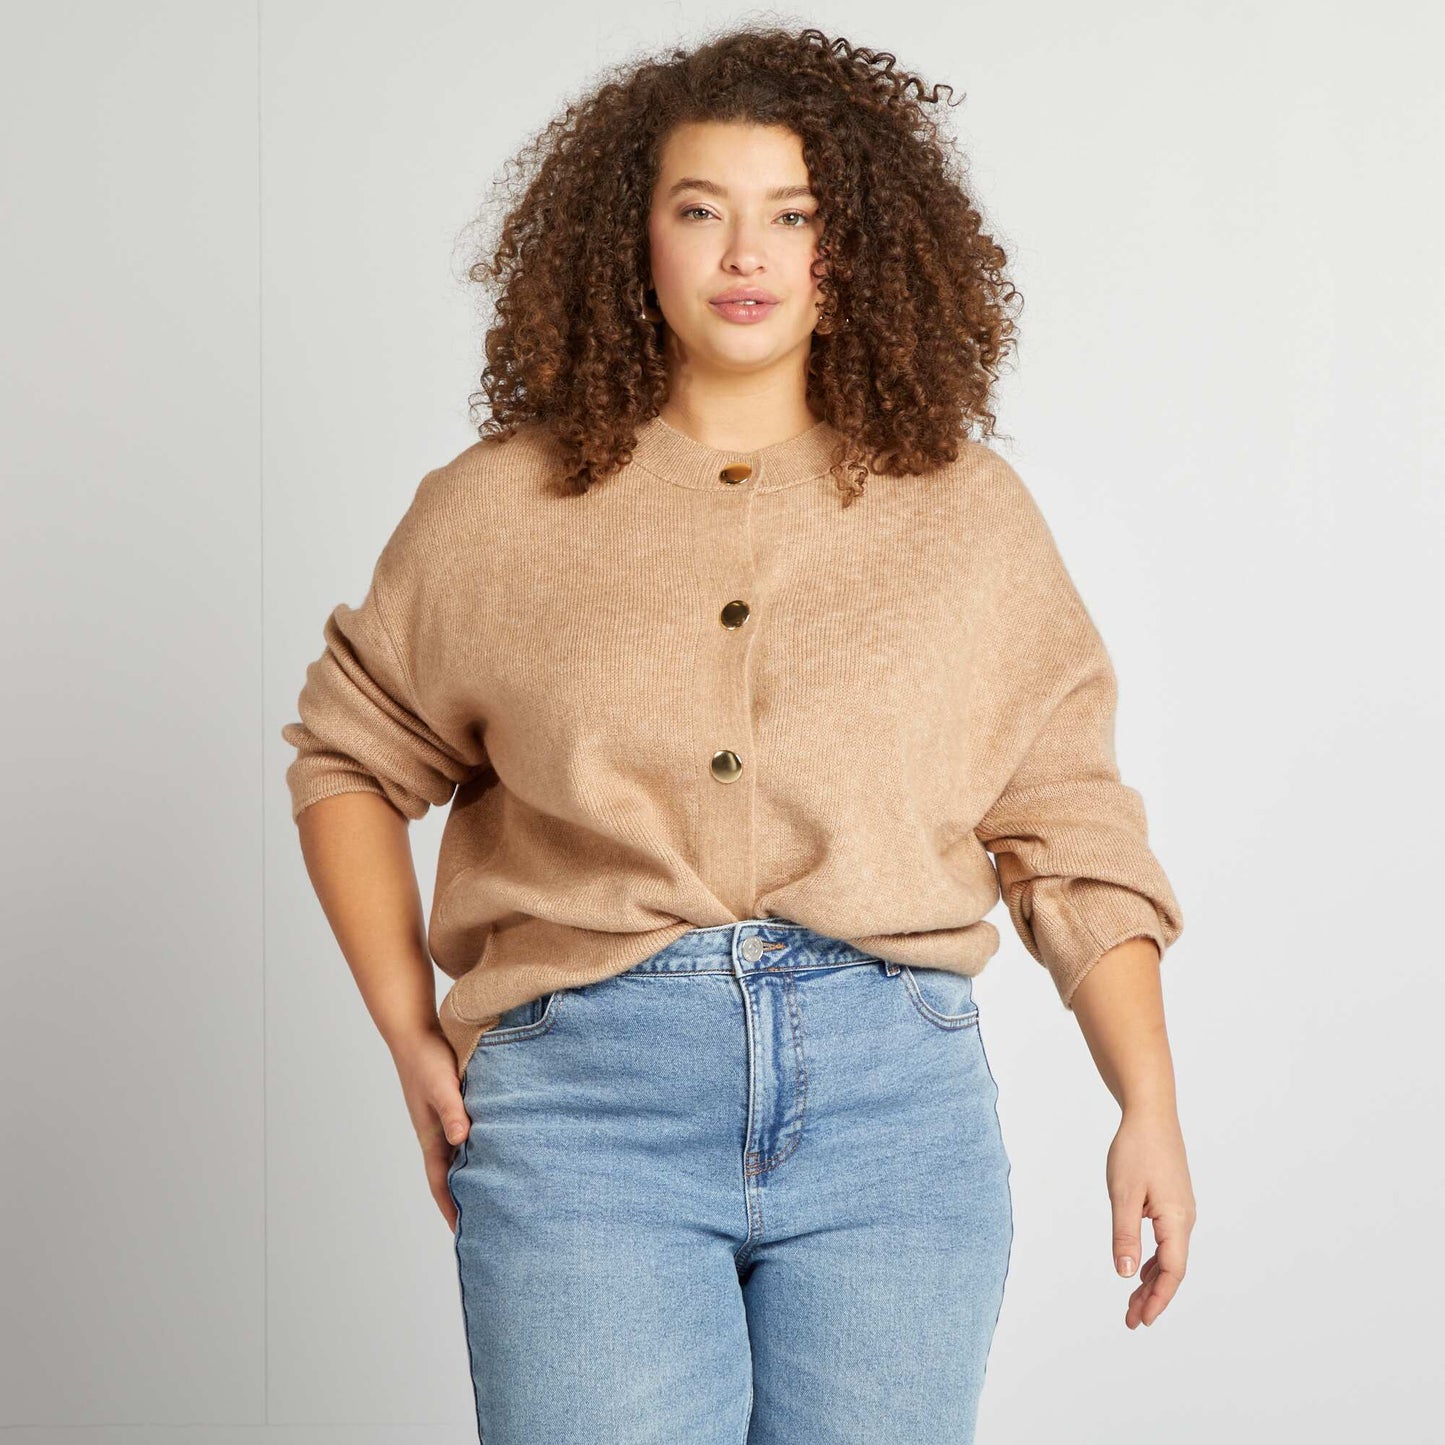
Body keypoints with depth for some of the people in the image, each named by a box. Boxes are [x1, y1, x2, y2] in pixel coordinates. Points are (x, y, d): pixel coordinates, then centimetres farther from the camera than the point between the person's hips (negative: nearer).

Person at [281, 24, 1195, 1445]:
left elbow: (1069, 829, 12)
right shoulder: (500, 507, 8)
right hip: (584, 1106, -1)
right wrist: (412, 1037, 8)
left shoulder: (968, 512, 10)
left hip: (895, 1109, 1)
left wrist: (1149, 1109, 7)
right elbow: (349, 758, 18)